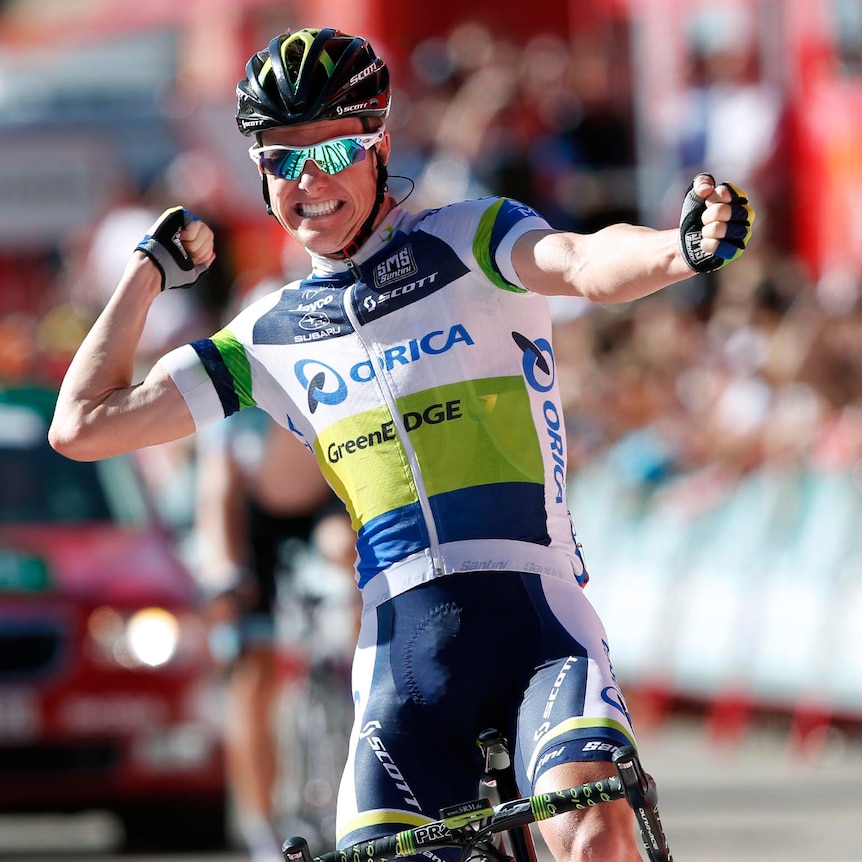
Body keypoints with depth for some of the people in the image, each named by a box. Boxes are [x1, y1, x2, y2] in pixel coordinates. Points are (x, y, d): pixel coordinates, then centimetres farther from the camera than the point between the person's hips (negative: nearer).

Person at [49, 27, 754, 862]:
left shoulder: (466, 242, 4)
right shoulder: (274, 336, 16)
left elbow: (587, 264, -19)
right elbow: (84, 425, 17)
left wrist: (684, 248, -41)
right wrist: (149, 270, 19)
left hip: (536, 616, -4)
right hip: (402, 660, 4)